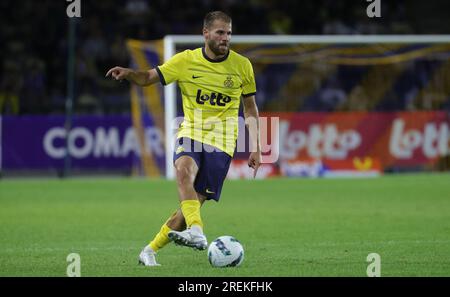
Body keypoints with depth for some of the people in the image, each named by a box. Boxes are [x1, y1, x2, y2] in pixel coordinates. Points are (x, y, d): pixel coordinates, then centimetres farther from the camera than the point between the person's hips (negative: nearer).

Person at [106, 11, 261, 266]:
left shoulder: (242, 65, 2)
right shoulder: (186, 61, 0)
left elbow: (250, 108, 12)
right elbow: (148, 78, 3)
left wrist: (256, 148, 8)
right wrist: (128, 73, -20)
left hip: (221, 142, 0)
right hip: (191, 133, 0)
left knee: (196, 202, -8)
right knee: (184, 170, -34)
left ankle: (150, 251, 4)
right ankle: (197, 233, -48)